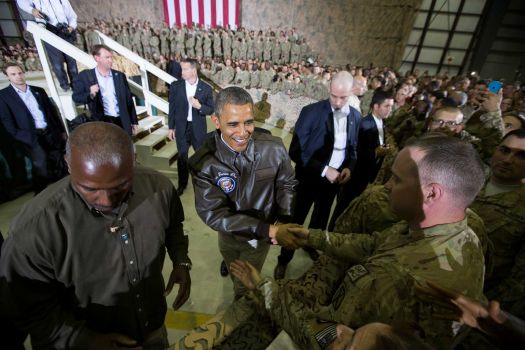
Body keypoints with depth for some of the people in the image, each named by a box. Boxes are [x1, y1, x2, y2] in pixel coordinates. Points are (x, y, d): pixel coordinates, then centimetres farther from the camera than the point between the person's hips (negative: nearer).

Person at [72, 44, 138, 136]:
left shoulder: (120, 76, 9)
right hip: (102, 122, -2)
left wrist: (134, 122, 8)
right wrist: (90, 94, -20)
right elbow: (76, 97, 2)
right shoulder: (85, 76, 1)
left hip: (122, 122, 3)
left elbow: (129, 100, 10)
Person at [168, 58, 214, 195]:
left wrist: (199, 106, -22)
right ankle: (182, 184, 26)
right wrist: (171, 127, 2)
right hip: (181, 127, 1)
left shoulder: (206, 88, -6)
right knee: (182, 156, 10)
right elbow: (172, 108, 3)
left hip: (198, 128, -1)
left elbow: (211, 110, -2)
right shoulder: (175, 86, -2)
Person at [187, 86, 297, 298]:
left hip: (260, 237, 0)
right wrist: (266, 229, -34)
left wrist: (285, 220, -23)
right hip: (229, 236, 1)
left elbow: (286, 184, -7)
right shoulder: (203, 163, -27)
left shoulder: (274, 149, -23)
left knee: (245, 287, 23)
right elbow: (212, 213, -28)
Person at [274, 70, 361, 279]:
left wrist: (349, 167, -11)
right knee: (296, 220, 10)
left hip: (335, 178, 5)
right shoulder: (311, 112, -18)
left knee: (321, 217, 25)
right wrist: (324, 170, -26)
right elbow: (295, 151, -20)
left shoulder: (355, 116, -3)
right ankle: (284, 259, 33)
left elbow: (353, 148, 10)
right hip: (310, 178, -4)